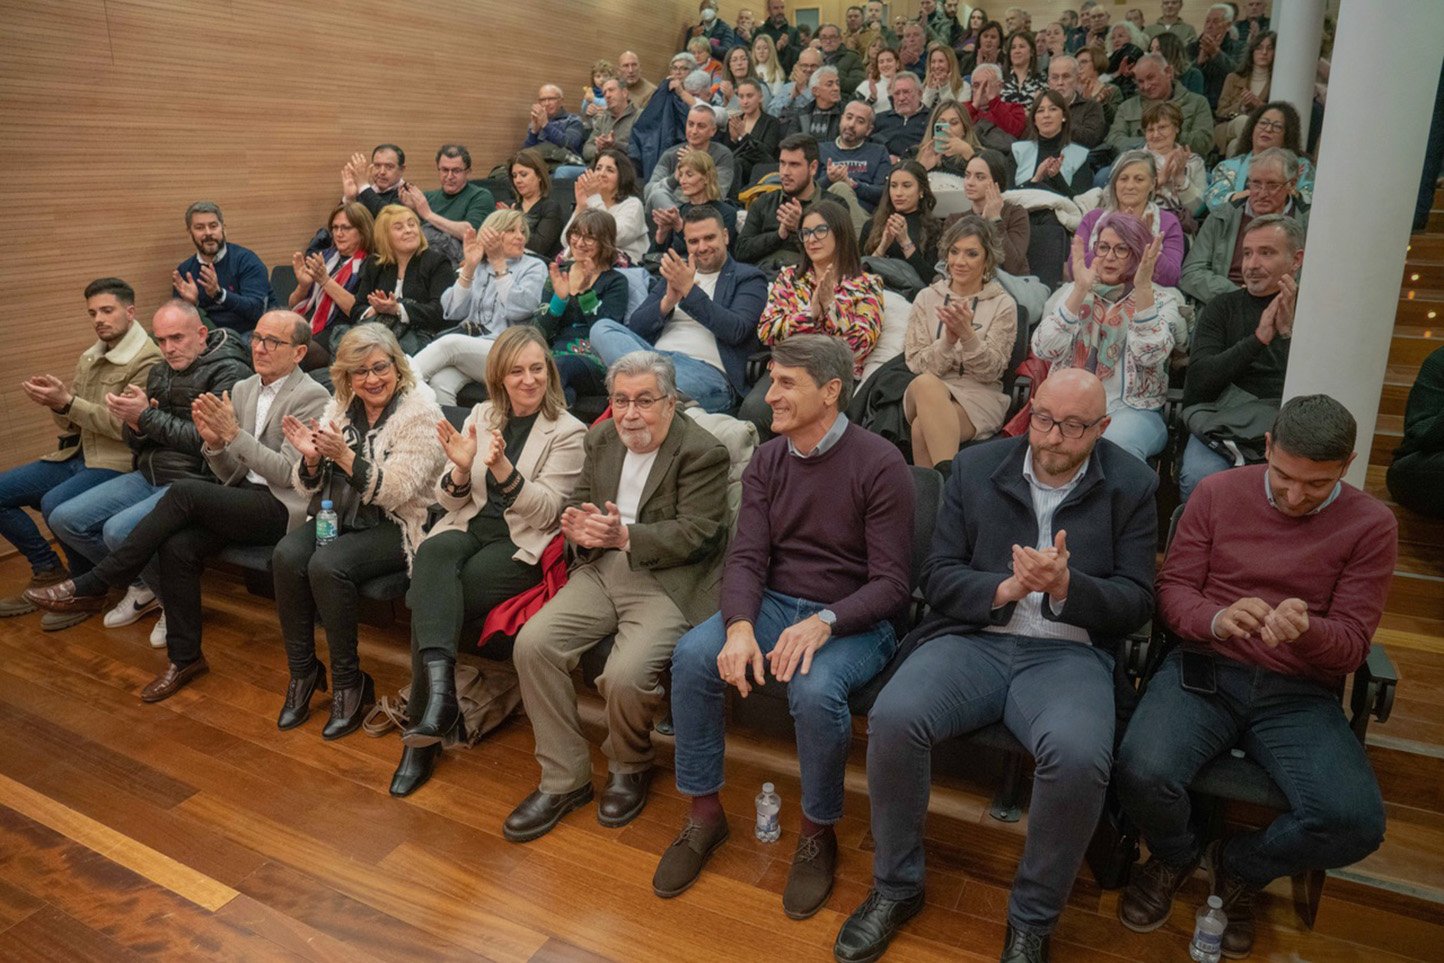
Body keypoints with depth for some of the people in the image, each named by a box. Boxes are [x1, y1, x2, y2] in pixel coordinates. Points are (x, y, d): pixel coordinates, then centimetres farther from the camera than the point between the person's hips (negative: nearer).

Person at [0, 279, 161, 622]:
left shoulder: (147, 360, -11)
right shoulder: (89, 358, 16)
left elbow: (125, 426, -19)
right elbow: (70, 426, 17)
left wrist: (67, 401, -21)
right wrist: (54, 402, -4)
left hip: (115, 463, -9)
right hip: (74, 457, 9)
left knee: (54, 503, -31)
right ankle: (48, 571, 10)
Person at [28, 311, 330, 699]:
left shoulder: (312, 397, -8)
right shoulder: (242, 389, 15)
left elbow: (286, 473, -15)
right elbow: (232, 474, 13)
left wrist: (233, 433, -20)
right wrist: (214, 442, -8)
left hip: (283, 508, -7)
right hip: (245, 499, 7)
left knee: (185, 491, -25)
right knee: (177, 546, -20)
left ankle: (97, 582, -11)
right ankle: (185, 658, -5)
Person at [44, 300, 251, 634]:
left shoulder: (230, 373, -10)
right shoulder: (159, 373, 16)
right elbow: (136, 442, 17)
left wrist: (147, 417, -15)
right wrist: (134, 426, -7)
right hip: (149, 475, 9)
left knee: (119, 530, -28)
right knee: (64, 519, 2)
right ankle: (142, 586, 16)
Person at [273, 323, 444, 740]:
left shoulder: (419, 412, -10)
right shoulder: (340, 406, 8)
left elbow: (395, 491, -18)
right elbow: (307, 487, 9)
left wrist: (344, 456, -27)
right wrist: (311, 457, -13)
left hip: (394, 526, -5)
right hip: (337, 517, 6)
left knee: (327, 565, -30)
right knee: (286, 555, -24)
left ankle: (349, 683, -12)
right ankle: (302, 672, -6)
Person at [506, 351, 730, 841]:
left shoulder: (703, 452, -8)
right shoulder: (600, 440, 14)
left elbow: (695, 537, -15)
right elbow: (578, 503, 17)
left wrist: (624, 537, -26)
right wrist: (578, 526, -9)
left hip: (668, 582, -6)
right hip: (601, 569, 6)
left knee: (626, 674, -28)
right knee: (532, 643, -15)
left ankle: (630, 768, 9)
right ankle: (564, 779, 1)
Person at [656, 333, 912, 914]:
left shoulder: (879, 465, -12)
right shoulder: (768, 461, 5)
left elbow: (891, 584, -14)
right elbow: (747, 557, -2)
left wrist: (824, 623, -30)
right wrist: (740, 626, -22)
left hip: (855, 620, -4)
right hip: (774, 603, 5)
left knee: (816, 689, -34)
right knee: (692, 655, -21)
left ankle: (818, 833, -5)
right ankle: (705, 812, -1)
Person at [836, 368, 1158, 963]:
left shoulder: (1132, 487, 6)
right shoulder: (975, 468, 9)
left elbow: (1136, 602, 3)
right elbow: (937, 578, 6)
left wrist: (1065, 585, -16)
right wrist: (1003, 589, -13)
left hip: (1069, 652, -1)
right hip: (973, 638, 2)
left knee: (1079, 756, -33)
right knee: (893, 718, -27)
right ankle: (896, 888, -1)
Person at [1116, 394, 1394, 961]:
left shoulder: (1371, 525, 2)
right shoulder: (1217, 493, 3)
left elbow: (1352, 644, -1)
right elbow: (1172, 590, 3)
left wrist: (1307, 631, -26)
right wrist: (1216, 620, -21)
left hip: (1300, 693, 1)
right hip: (1204, 670, 0)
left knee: (1354, 824, -25)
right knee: (1142, 775, -28)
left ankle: (1239, 866, 11)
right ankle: (1176, 856, 12)